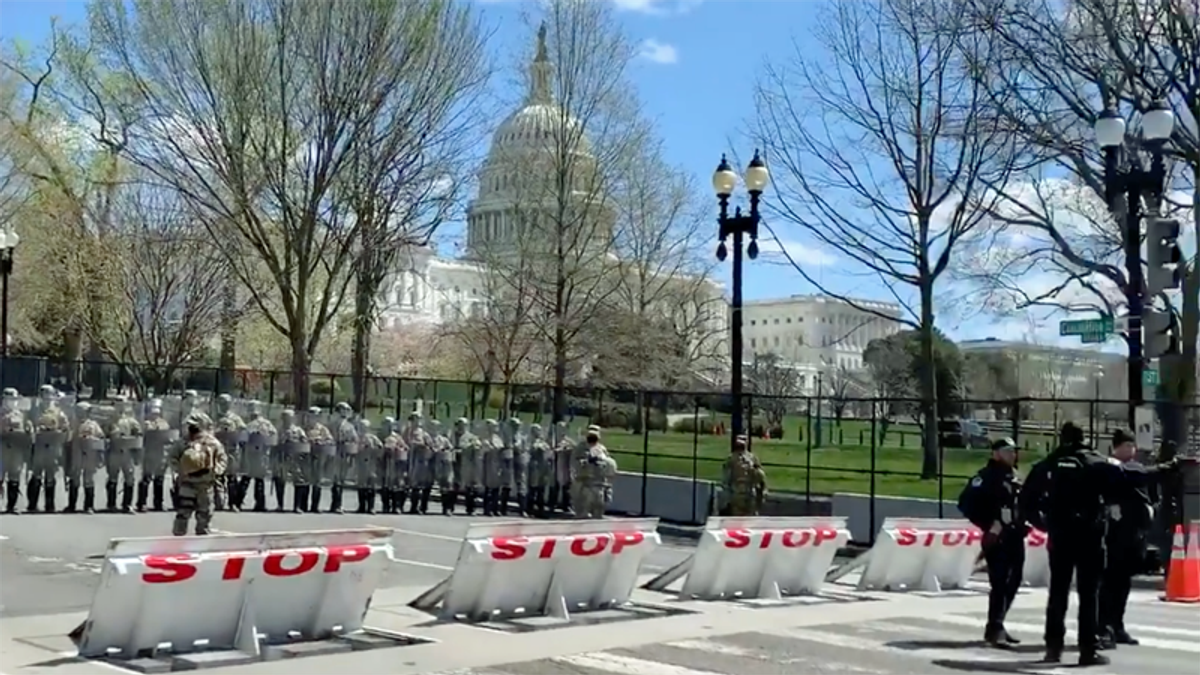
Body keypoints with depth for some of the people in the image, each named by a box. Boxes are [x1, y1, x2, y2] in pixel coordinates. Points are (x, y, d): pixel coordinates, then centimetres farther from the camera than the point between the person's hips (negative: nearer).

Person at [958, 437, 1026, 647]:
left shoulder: (1016, 478, 17)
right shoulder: (986, 476, -11)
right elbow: (966, 503, -19)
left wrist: (1024, 523, 11)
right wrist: (989, 525, -19)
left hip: (1015, 538, 9)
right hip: (996, 539, -9)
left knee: (1012, 583, 13)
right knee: (999, 583, -14)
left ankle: (996, 626, 24)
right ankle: (995, 629, -13)